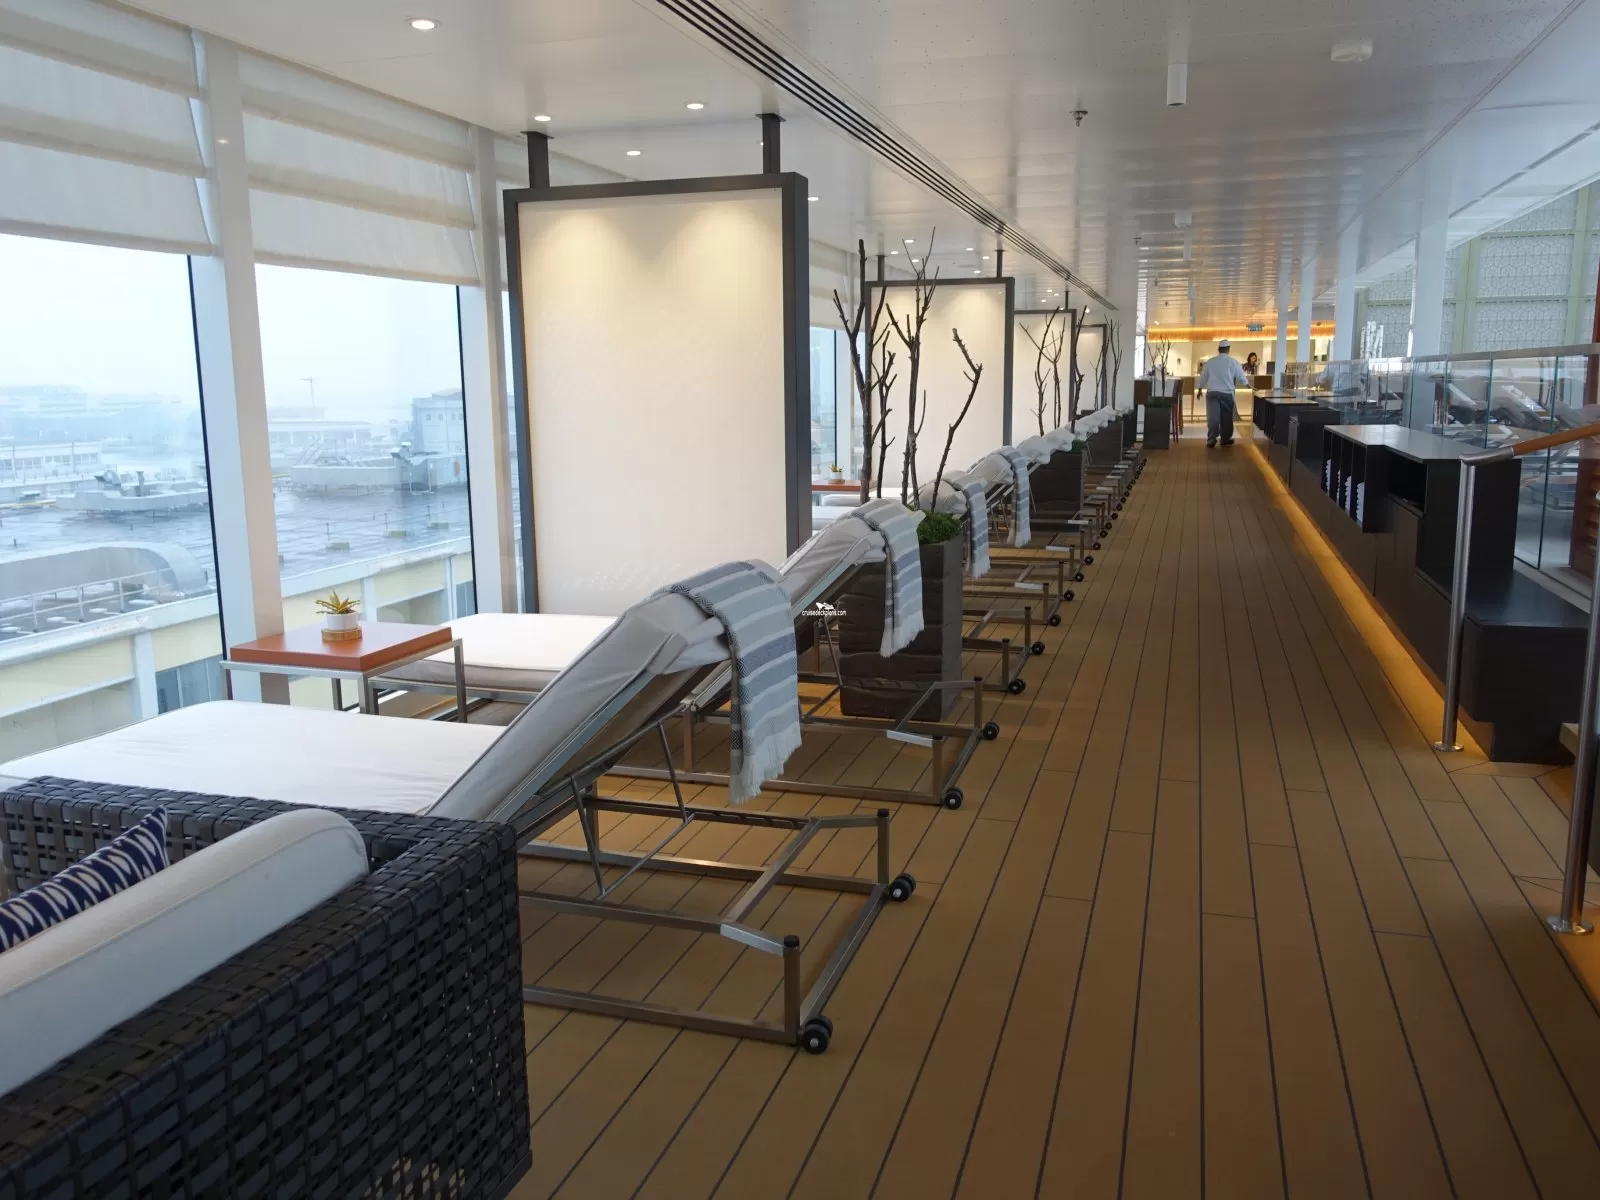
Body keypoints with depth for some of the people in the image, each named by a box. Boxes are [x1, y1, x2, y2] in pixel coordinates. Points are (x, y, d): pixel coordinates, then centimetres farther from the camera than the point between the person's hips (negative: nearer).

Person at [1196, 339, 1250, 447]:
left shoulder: (1210, 362, 3)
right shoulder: (1233, 362, -1)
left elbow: (1203, 378, 11)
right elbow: (1241, 378, 7)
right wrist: (1247, 384, 28)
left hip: (1212, 393, 1)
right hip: (1227, 393, -1)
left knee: (1213, 416, -2)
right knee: (1226, 417, 12)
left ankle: (1211, 439, -10)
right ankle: (1225, 439, 20)